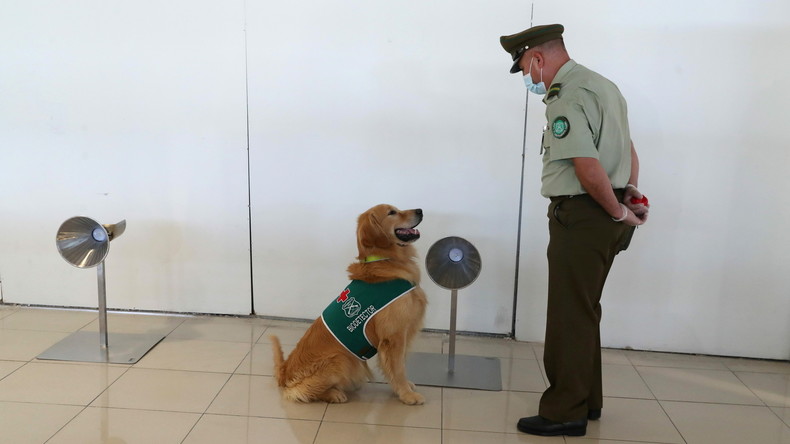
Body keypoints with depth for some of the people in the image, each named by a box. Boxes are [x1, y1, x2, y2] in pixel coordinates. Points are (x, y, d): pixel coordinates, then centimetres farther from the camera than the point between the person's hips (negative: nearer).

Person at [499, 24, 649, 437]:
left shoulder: (566, 98, -17)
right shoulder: (603, 85, 16)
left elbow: (588, 167, -25)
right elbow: (627, 147, 21)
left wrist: (617, 212, -14)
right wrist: (631, 190, 13)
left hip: (580, 214, -10)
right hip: (605, 215, 10)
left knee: (569, 316, -1)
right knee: (584, 312, 18)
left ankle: (565, 412, 9)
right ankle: (587, 399, 29)